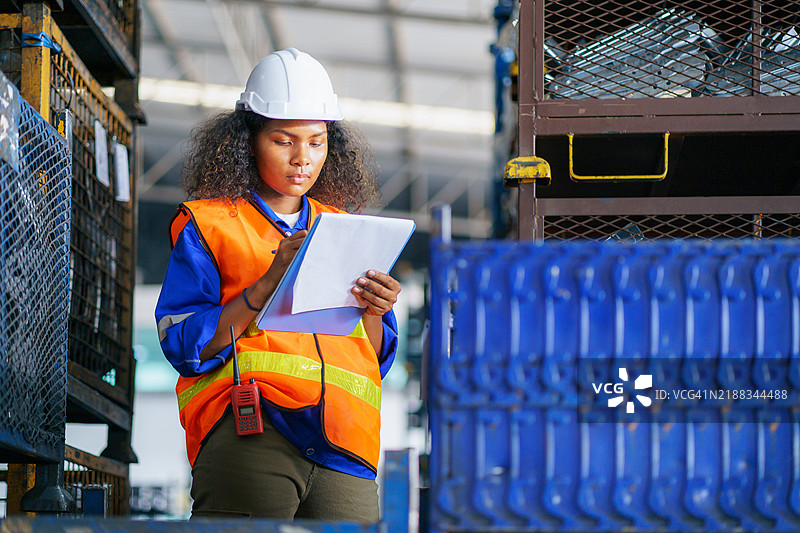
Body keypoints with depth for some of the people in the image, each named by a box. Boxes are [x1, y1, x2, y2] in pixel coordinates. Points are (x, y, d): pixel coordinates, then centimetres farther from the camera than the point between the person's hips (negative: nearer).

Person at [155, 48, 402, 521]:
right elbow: (183, 345, -1)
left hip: (343, 449, 3)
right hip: (247, 437, -3)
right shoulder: (208, 224, 12)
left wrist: (372, 313, 1)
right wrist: (270, 283, -10)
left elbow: (378, 361, 22)